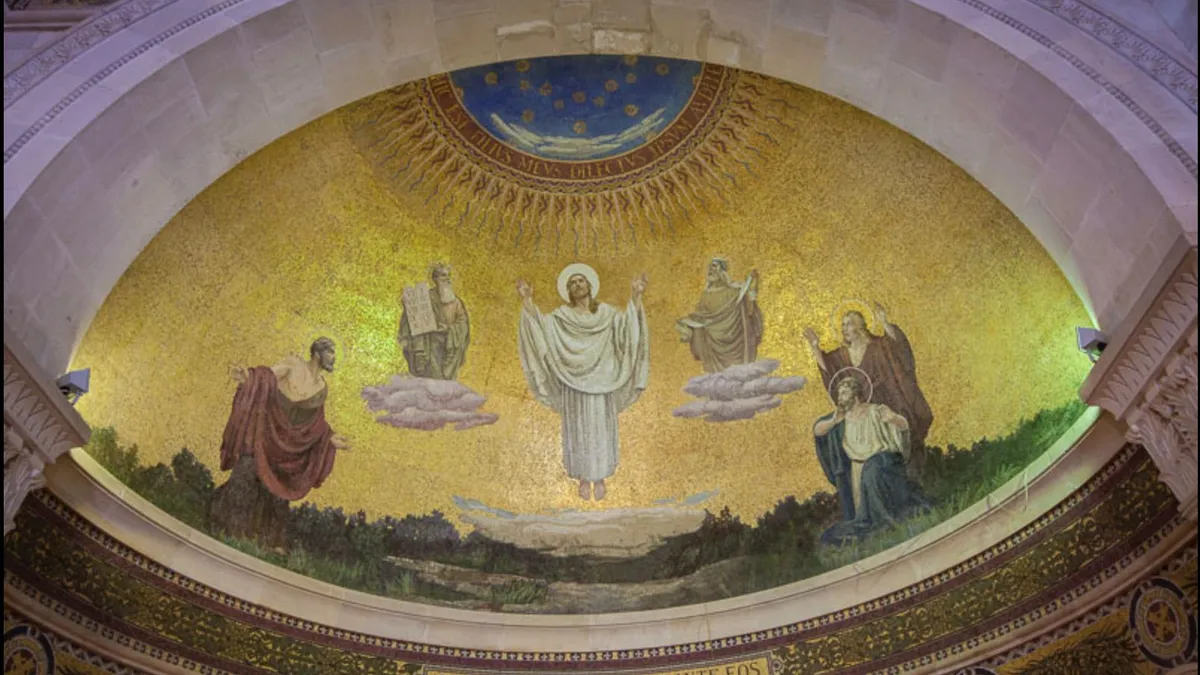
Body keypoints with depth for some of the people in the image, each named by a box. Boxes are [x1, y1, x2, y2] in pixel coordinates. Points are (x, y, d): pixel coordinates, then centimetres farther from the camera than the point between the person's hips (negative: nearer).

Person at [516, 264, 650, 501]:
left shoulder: (605, 312, 4)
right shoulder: (562, 316, 1)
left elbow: (627, 323, -12)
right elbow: (541, 324, -15)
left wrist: (636, 296, -24)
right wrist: (527, 300, -28)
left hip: (601, 383, 1)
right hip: (574, 383, -1)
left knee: (601, 428, 6)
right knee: (579, 429, 4)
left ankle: (600, 477, 17)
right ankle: (584, 478, 14)